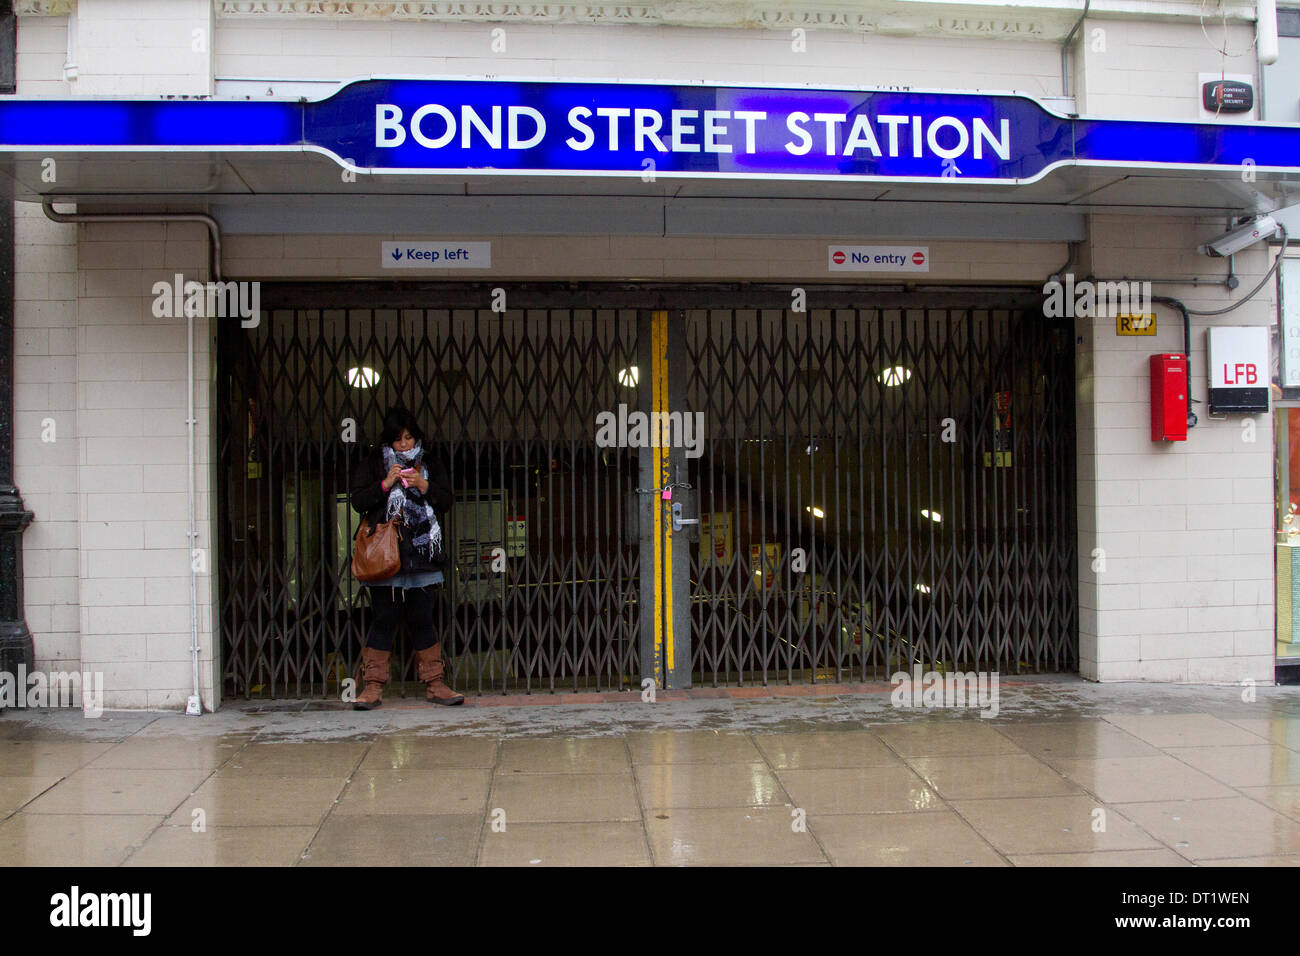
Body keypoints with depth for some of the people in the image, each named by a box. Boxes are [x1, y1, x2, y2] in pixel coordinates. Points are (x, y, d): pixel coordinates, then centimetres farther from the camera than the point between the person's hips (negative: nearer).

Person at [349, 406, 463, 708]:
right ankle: (372, 687, 3)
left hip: (422, 557, 2)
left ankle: (434, 685, 8)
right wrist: (385, 484, -11)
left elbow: (446, 502, 10)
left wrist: (424, 487, -7)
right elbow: (358, 501, 2)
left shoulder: (430, 467, 14)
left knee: (422, 620, 3)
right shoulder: (374, 465, 9)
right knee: (384, 620, -3)